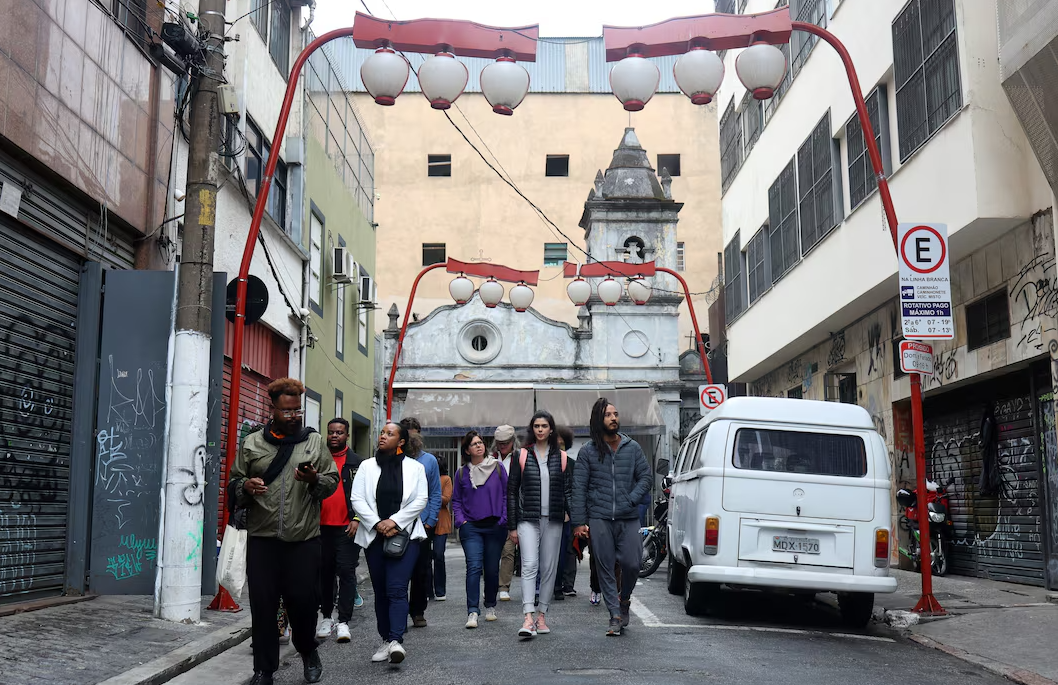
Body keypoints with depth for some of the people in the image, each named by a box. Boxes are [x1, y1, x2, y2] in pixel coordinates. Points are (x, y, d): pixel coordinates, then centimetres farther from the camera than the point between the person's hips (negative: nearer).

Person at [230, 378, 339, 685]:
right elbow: (234, 481, 13)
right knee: (263, 605, 2)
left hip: (304, 539, 0)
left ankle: (308, 651, 32)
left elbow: (332, 483, 9)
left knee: (303, 600, 3)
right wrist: (245, 486, -9)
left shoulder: (314, 442, 8)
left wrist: (315, 480, -13)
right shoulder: (251, 443, 9)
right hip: (262, 539, 1)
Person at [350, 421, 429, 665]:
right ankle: (386, 640, 15)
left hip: (404, 535, -3)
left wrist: (394, 521, -13)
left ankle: (396, 640, -22)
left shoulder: (415, 467, 5)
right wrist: (377, 523, -10)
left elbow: (421, 500, -2)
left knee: (397, 589, -14)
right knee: (380, 591, 7)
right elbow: (357, 499, 2)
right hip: (374, 536, 3)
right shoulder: (367, 466, 9)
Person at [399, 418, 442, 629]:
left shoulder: (429, 460, 6)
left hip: (422, 525, 1)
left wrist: (430, 522, -4)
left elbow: (436, 494, 5)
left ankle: (418, 611, 20)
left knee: (422, 571, 8)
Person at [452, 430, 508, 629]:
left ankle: (490, 606, 27)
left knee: (492, 569, 7)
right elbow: (456, 500, 14)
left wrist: (504, 519, -3)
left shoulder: (497, 467, 4)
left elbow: (507, 494, 6)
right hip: (471, 528, 0)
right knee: (474, 567, -13)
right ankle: (472, 612, -15)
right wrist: (460, 519, -1)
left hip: (495, 527, 0)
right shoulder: (462, 473, 7)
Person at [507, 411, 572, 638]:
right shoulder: (521, 456, 5)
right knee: (529, 565, -15)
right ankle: (528, 618, -22)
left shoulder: (561, 457, 9)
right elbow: (512, 491, 6)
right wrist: (512, 526, 2)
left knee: (549, 568, 6)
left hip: (553, 520, 2)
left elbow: (568, 490, 9)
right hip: (528, 519, -2)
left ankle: (541, 616, 16)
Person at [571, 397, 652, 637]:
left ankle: (624, 598, 25)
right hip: (599, 518, -1)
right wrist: (579, 522, -3)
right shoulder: (588, 451, 4)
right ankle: (616, 615, 10)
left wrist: (631, 500, -6)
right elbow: (579, 487, 3)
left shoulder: (632, 447, 9)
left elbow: (645, 477, 11)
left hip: (629, 518, 1)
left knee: (631, 564, -5)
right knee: (605, 569, 1)